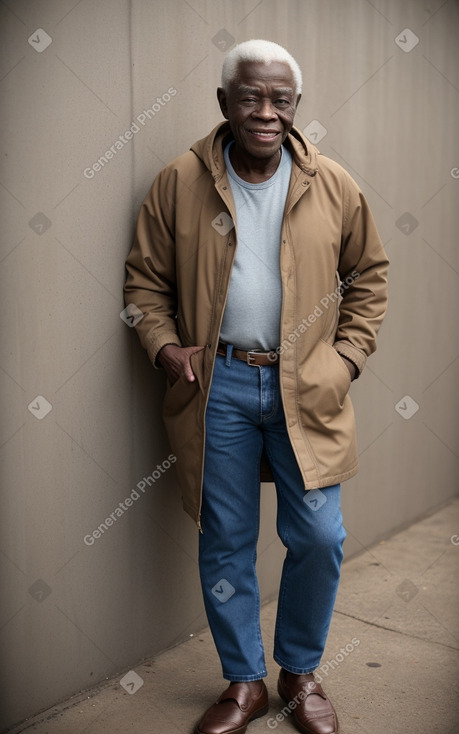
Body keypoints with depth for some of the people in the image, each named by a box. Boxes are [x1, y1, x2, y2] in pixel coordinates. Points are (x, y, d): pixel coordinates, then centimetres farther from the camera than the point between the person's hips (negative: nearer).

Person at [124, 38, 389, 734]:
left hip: (307, 387, 1)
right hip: (218, 387, 0)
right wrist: (165, 346, -9)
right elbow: (145, 279, 6)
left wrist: (346, 357, 0)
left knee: (318, 539, 3)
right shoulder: (179, 182, -2)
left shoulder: (333, 185, 1)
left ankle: (301, 672, 30)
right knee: (225, 542, 9)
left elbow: (368, 275, 10)